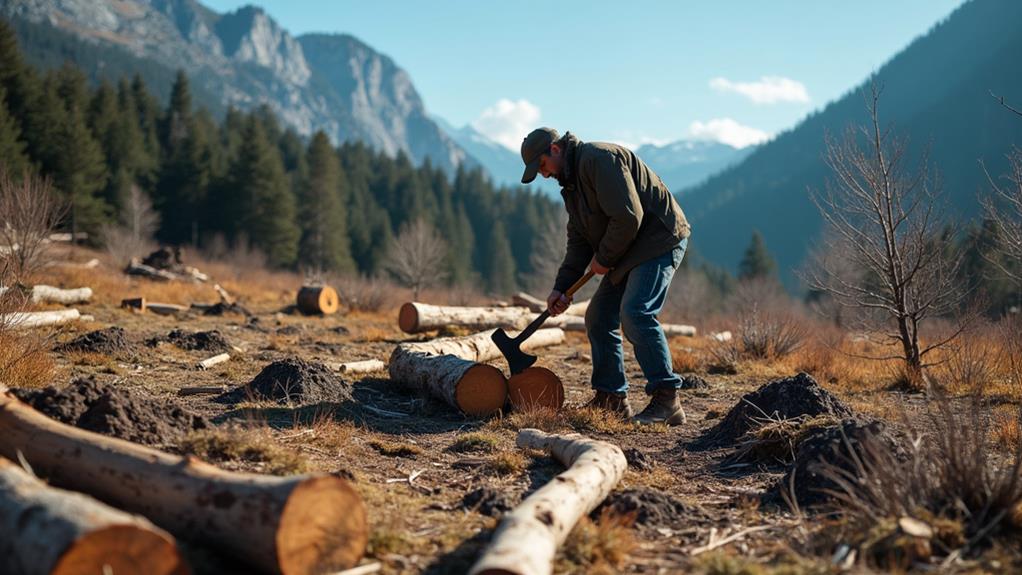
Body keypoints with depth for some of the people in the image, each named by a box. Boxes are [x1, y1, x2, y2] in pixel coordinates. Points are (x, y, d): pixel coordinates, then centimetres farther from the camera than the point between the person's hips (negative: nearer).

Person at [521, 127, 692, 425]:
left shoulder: (599, 158, -18)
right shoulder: (571, 180, 15)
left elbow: (627, 217, -25)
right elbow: (578, 240, 14)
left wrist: (603, 258, -13)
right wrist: (561, 287, 5)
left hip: (659, 240, -10)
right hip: (626, 250, 10)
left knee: (635, 314, -22)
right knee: (598, 318, 8)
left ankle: (667, 400, -16)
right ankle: (611, 398, 17)